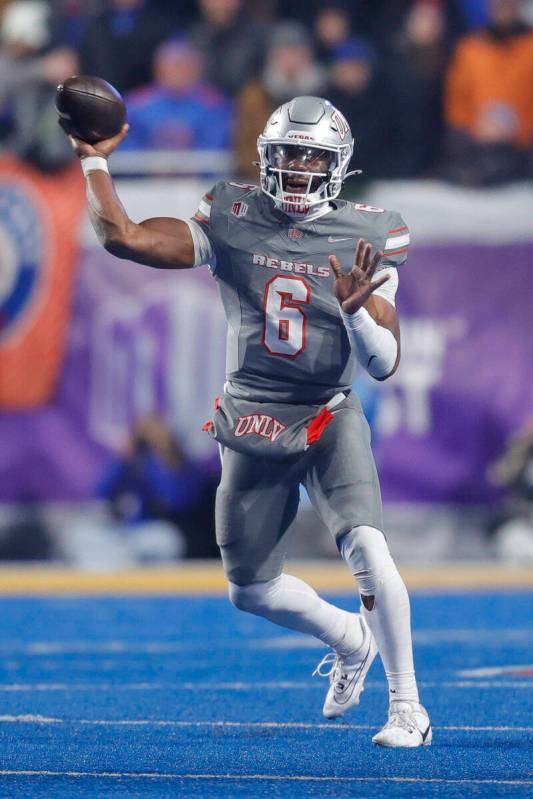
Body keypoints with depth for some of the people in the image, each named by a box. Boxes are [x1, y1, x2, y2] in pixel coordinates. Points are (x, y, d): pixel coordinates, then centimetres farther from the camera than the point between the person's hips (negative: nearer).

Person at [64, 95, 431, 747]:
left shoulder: (366, 239, -5)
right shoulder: (232, 221, -2)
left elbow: (383, 364, -9)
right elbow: (123, 238, -11)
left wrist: (355, 309, -27)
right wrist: (94, 160, -7)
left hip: (328, 422, -3)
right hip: (251, 430, 3)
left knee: (366, 548, -25)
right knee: (250, 590, 9)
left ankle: (407, 708, -15)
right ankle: (349, 639, 39)